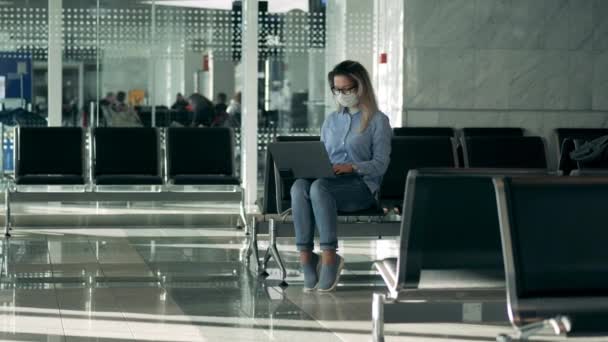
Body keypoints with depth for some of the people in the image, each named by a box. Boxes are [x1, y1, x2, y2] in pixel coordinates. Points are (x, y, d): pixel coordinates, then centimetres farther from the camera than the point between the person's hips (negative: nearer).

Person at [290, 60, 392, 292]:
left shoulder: (378, 121, 7)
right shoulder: (331, 121, 24)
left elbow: (380, 164, -1)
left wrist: (352, 166, -19)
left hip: (361, 185, -4)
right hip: (329, 182, 4)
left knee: (319, 187, -38)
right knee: (299, 186, -32)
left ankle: (329, 257, -37)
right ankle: (305, 257, -38)